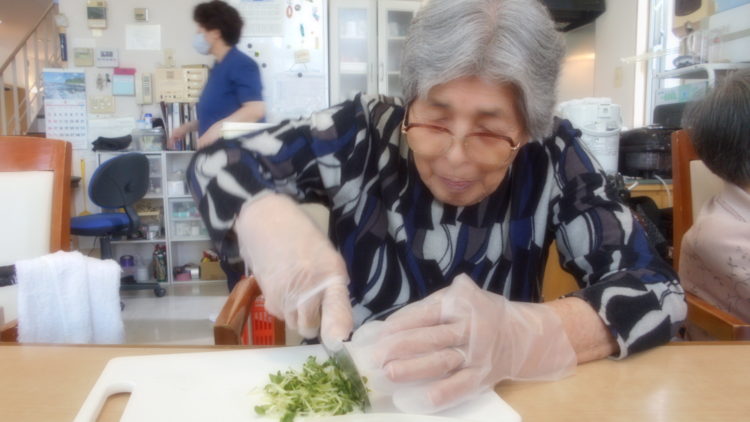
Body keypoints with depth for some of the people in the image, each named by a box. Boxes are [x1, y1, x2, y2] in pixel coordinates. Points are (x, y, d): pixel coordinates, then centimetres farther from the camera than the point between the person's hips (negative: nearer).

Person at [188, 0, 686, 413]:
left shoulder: (552, 158, -10)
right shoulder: (367, 132, -10)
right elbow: (216, 162, -4)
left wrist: (524, 335, -32)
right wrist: (269, 223, -25)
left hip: (489, 402, 0)